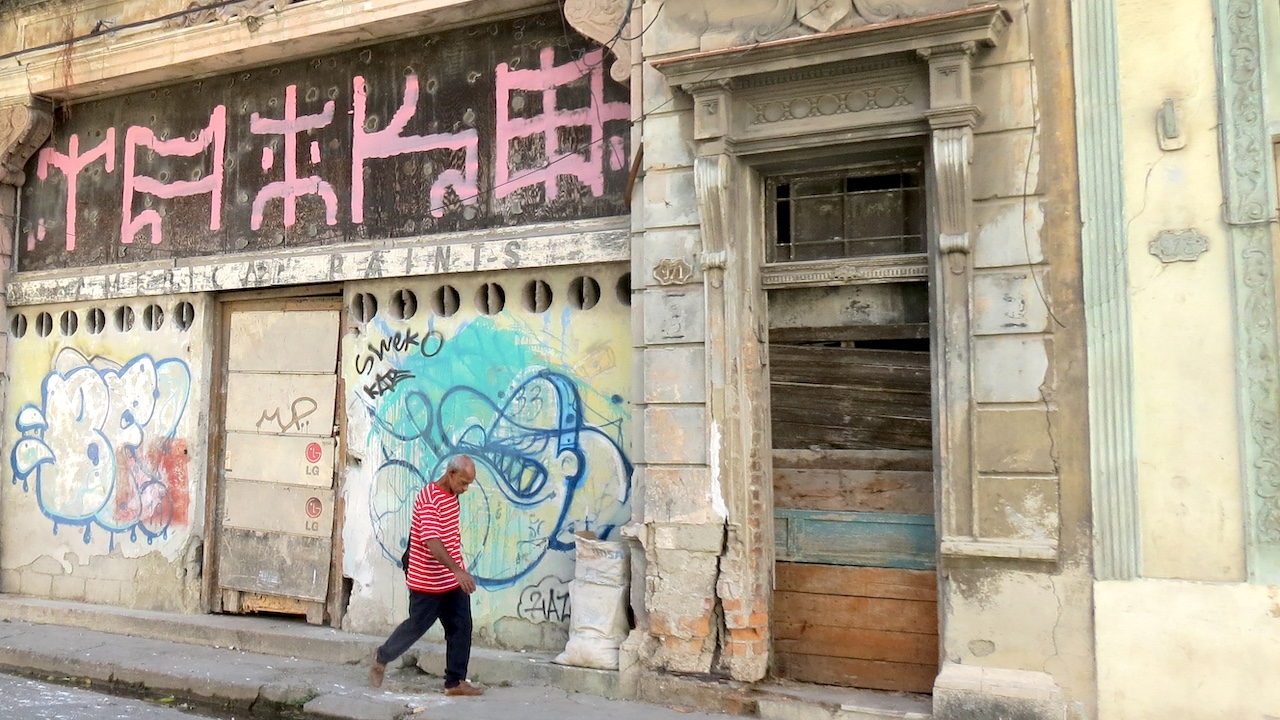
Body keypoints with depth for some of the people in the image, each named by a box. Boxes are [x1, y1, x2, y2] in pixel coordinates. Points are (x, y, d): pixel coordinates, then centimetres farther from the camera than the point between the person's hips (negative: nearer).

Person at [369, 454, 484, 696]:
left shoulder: (452, 496, 8)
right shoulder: (429, 498, -21)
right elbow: (431, 541, -30)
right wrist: (458, 570, -37)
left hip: (453, 580, 8)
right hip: (428, 582, -8)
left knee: (461, 628, 5)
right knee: (416, 626, 7)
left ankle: (455, 681, 13)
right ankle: (381, 659, 31)